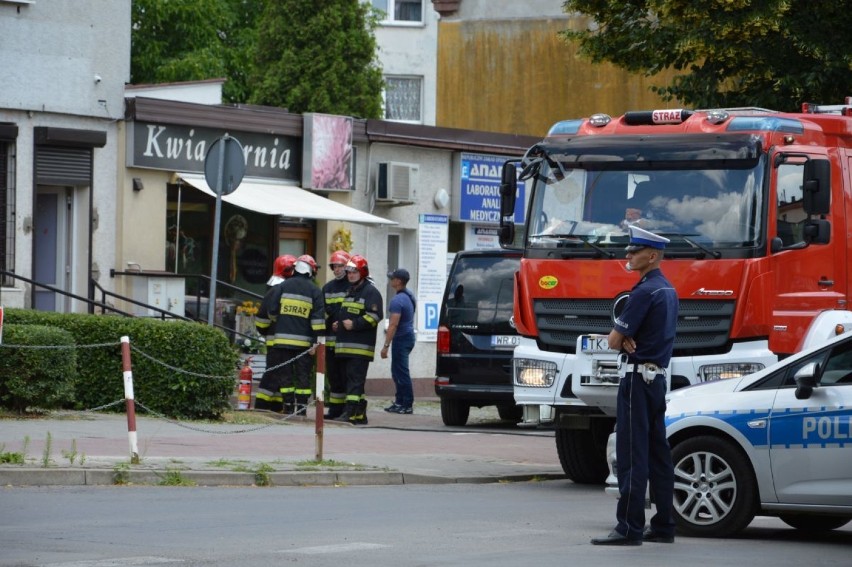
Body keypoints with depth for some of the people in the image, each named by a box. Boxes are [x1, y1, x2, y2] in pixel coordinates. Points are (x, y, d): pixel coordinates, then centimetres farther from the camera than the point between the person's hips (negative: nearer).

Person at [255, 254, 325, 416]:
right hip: (304, 341, 0)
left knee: (284, 375, 5)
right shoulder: (314, 291, 4)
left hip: (282, 339, 0)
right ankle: (301, 408, 0)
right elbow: (318, 318, -3)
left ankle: (289, 407, 0)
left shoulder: (282, 287, 4)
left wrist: (264, 330, 17)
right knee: (303, 376, 5)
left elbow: (266, 310, 3)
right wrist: (317, 340, -5)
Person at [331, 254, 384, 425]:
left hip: (360, 346, -9)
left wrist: (354, 324, -19)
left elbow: (374, 316, -14)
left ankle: (350, 413, -19)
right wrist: (338, 324, 16)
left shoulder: (370, 292, -5)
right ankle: (360, 414, 15)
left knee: (355, 379, -13)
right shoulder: (350, 292, 24)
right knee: (349, 378, 10)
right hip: (345, 346, 9)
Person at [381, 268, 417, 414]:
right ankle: (399, 401, 21)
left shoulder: (398, 300, -20)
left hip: (401, 338, -10)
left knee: (401, 372, -6)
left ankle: (407, 405, -5)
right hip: (409, 335, 10)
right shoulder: (410, 296, 11)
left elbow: (393, 325, -24)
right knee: (398, 371, 17)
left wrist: (386, 345, -22)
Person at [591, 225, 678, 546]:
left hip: (637, 377, -10)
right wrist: (627, 338, -2)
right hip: (658, 376, 10)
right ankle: (663, 525, 13)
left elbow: (614, 341, -15)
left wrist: (621, 337, 7)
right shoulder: (669, 290, 15)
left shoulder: (645, 291, -16)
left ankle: (629, 528, -11)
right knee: (658, 452, 10)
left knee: (632, 454, -9)